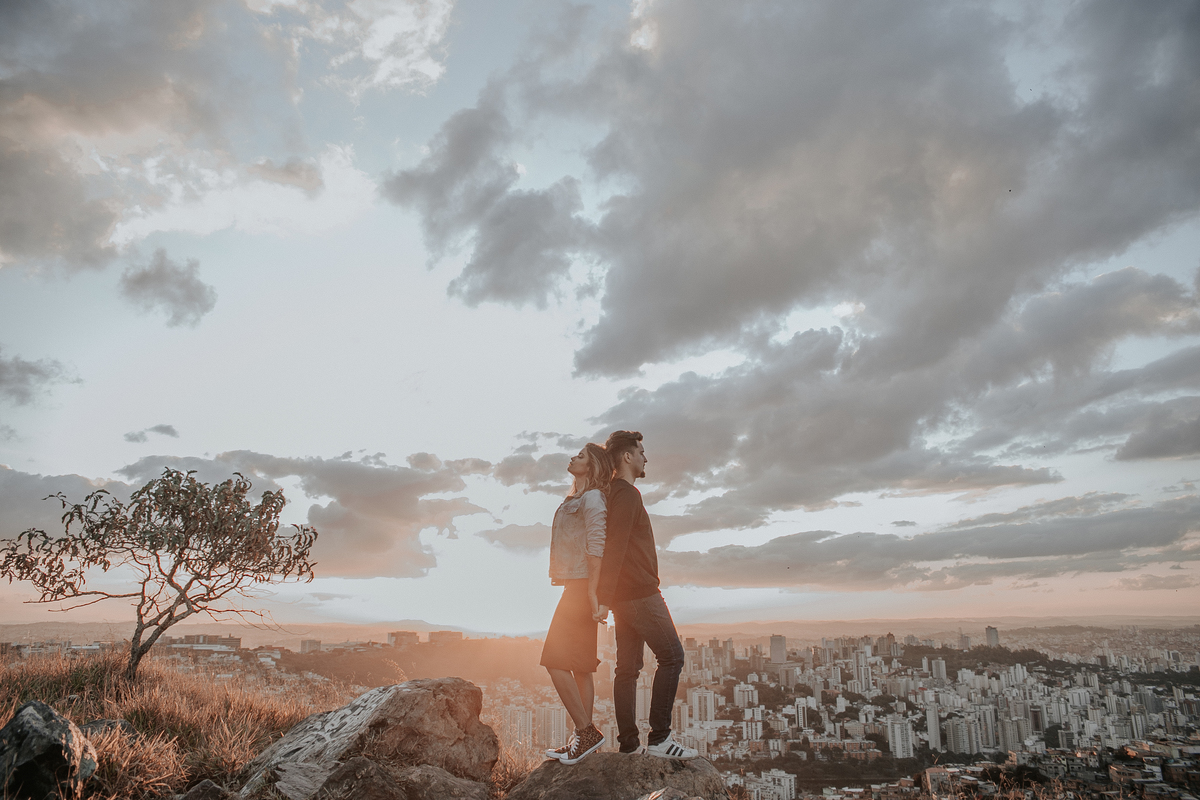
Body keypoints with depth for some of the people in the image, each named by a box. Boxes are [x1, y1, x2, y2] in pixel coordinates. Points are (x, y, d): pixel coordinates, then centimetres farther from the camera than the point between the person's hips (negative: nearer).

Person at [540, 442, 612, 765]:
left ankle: (586, 732, -6)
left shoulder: (592, 498, -10)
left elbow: (596, 543, -19)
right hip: (576, 587, 10)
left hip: (581, 586, -10)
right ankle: (584, 738, 14)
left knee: (555, 660, -10)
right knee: (579, 666, 10)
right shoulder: (576, 500, 20)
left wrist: (592, 590, -25)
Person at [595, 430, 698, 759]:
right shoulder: (627, 493, -12)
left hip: (624, 595, 10)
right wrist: (604, 597, -25)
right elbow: (615, 547, -20)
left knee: (628, 667, 8)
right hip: (641, 593, -10)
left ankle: (628, 742, 11)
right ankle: (659, 737, -6)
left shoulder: (615, 493, 20)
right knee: (672, 656, -6)